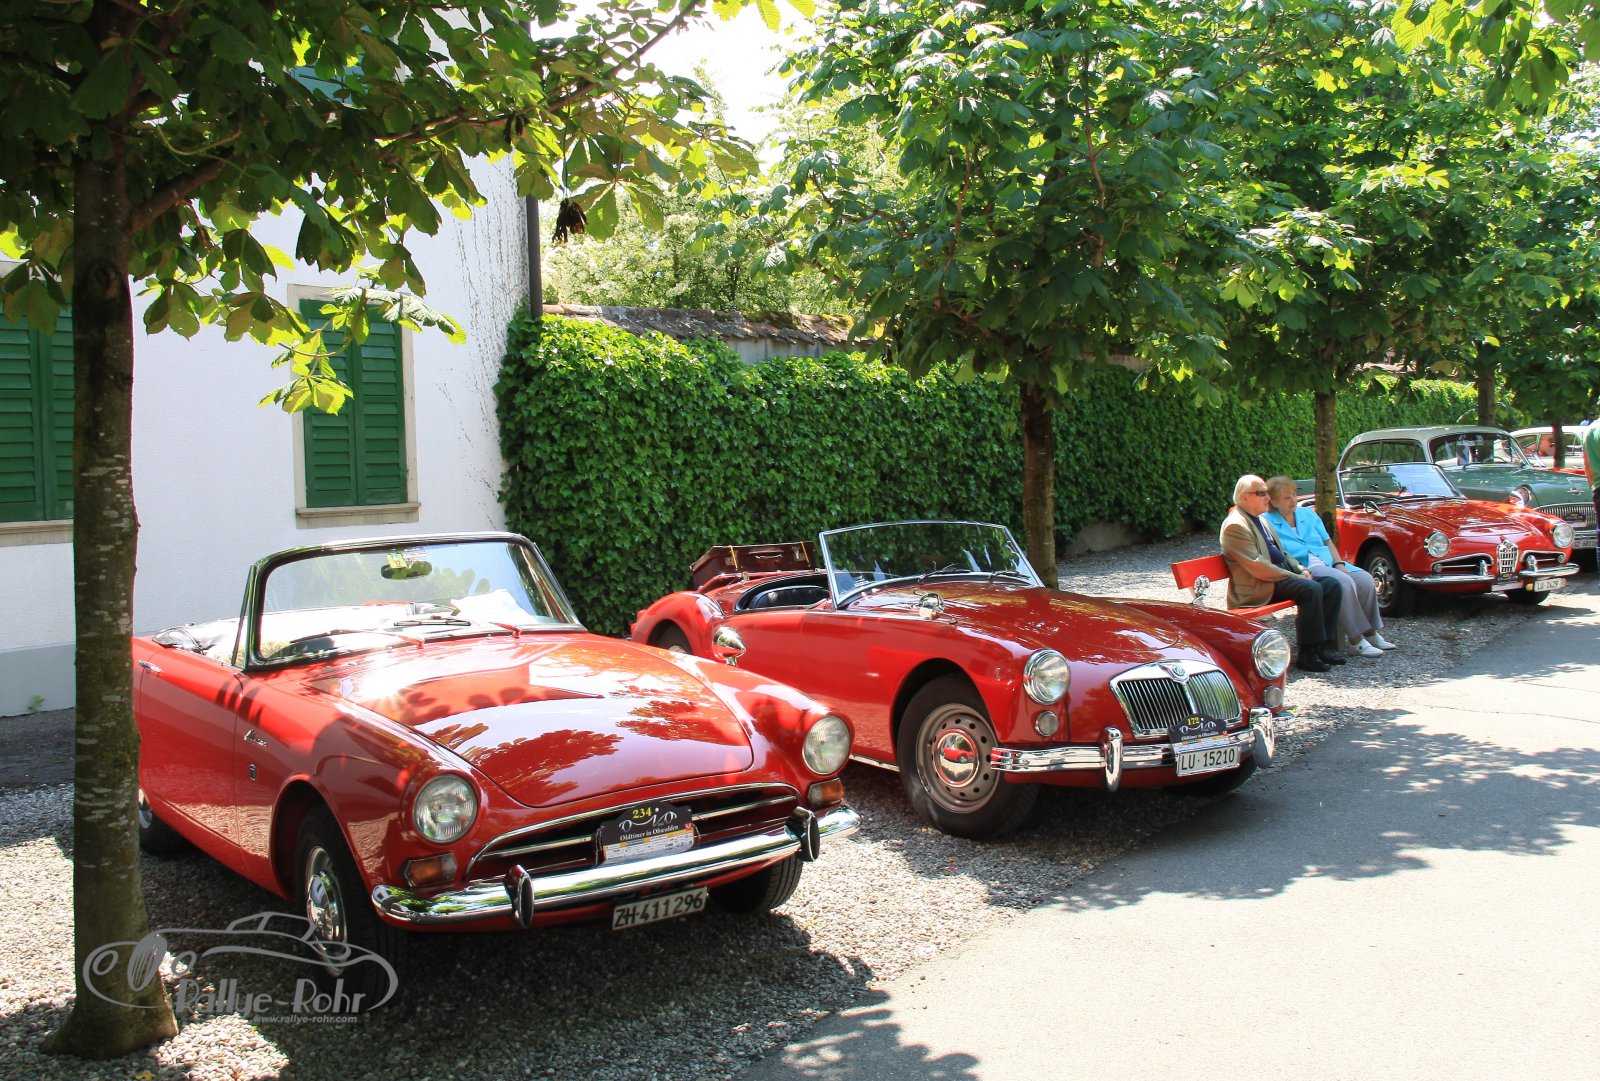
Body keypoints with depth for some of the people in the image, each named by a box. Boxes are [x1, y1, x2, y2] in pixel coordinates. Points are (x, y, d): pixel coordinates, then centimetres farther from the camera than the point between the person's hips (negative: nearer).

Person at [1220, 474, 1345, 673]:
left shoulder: (1260, 520, 20)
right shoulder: (1235, 525, -13)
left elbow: (1281, 553, 27)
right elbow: (1256, 566, -20)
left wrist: (1301, 569, 7)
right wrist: (1294, 576, -17)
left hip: (1280, 576, 10)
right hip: (1257, 588, -10)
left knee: (1332, 585, -3)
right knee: (1311, 589, -27)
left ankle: (1326, 646, -3)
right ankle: (1307, 654, -21)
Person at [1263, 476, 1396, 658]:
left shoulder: (1308, 513, 18)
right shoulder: (1267, 522, -1)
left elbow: (1328, 542, 19)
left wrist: (1339, 563, 1)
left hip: (1327, 562, 7)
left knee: (1365, 579, -17)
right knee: (1343, 582, -30)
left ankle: (1371, 633, -5)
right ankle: (1356, 640, -26)